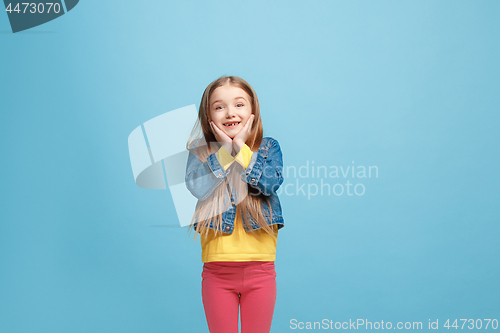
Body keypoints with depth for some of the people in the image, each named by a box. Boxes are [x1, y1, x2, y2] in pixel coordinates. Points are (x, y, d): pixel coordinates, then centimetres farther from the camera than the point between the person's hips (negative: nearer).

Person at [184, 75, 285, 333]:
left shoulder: (269, 147, 3)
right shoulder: (200, 152, 3)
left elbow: (270, 183, -14)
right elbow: (197, 186, -15)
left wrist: (241, 148, -13)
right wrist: (225, 149, -14)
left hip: (260, 268, 0)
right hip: (217, 269, 0)